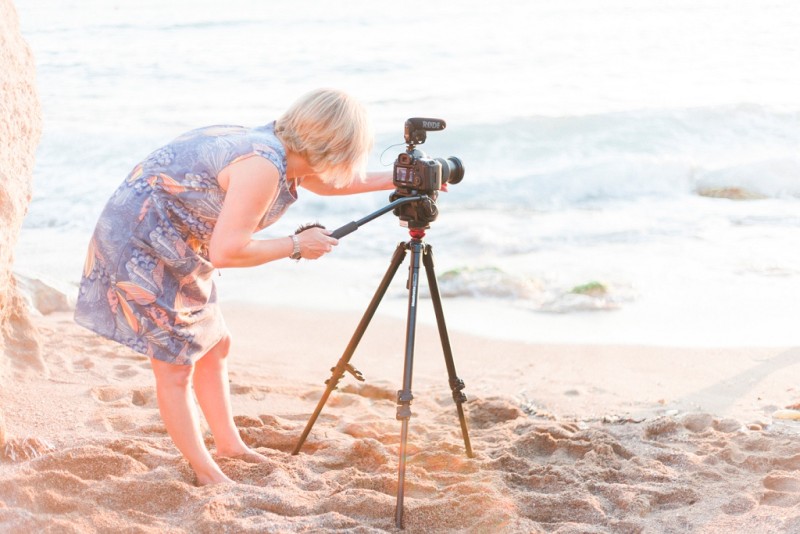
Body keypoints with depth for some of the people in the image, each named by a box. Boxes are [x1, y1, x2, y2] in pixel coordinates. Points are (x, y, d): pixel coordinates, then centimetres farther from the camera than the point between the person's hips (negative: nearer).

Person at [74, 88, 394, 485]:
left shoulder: (280, 150, 0)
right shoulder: (263, 167, -29)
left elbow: (326, 182, 22)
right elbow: (226, 252, -30)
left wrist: (390, 180, 17)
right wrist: (296, 246, -18)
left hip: (173, 244, 10)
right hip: (141, 242, -10)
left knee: (214, 344, 17)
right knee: (175, 361, -2)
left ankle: (229, 445, 31)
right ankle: (207, 476, 8)